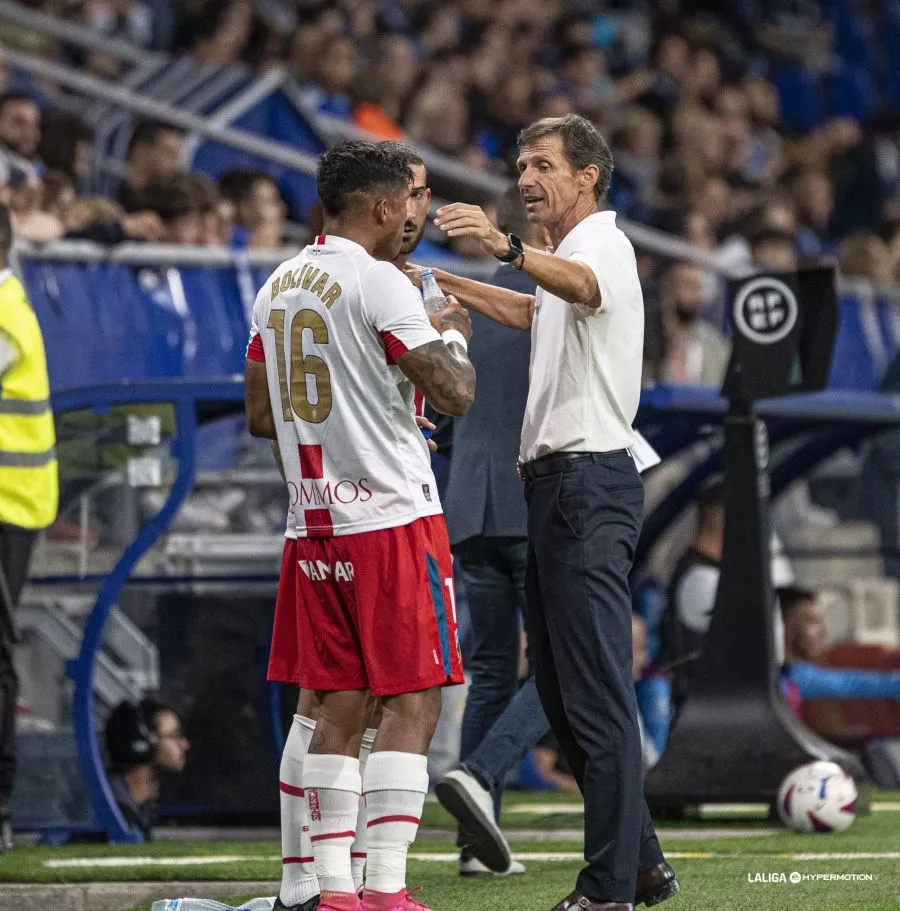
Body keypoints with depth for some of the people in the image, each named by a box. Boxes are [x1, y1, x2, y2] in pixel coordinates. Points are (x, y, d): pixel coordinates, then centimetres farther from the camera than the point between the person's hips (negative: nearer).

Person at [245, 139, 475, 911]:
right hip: (393, 520, -7)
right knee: (413, 703, -3)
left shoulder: (276, 289, 12)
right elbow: (456, 395, -17)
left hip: (313, 527, 7)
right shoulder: (379, 284, -12)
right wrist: (456, 334, 3)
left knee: (341, 706, 9)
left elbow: (261, 418, 18)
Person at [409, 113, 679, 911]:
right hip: (555, 485, 11)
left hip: (589, 479, -11)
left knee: (596, 688, -13)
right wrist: (448, 284, 45)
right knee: (562, 691, 11)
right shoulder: (566, 260, 23)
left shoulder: (602, 244, -9)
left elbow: (579, 284, -36)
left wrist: (507, 248, -55)